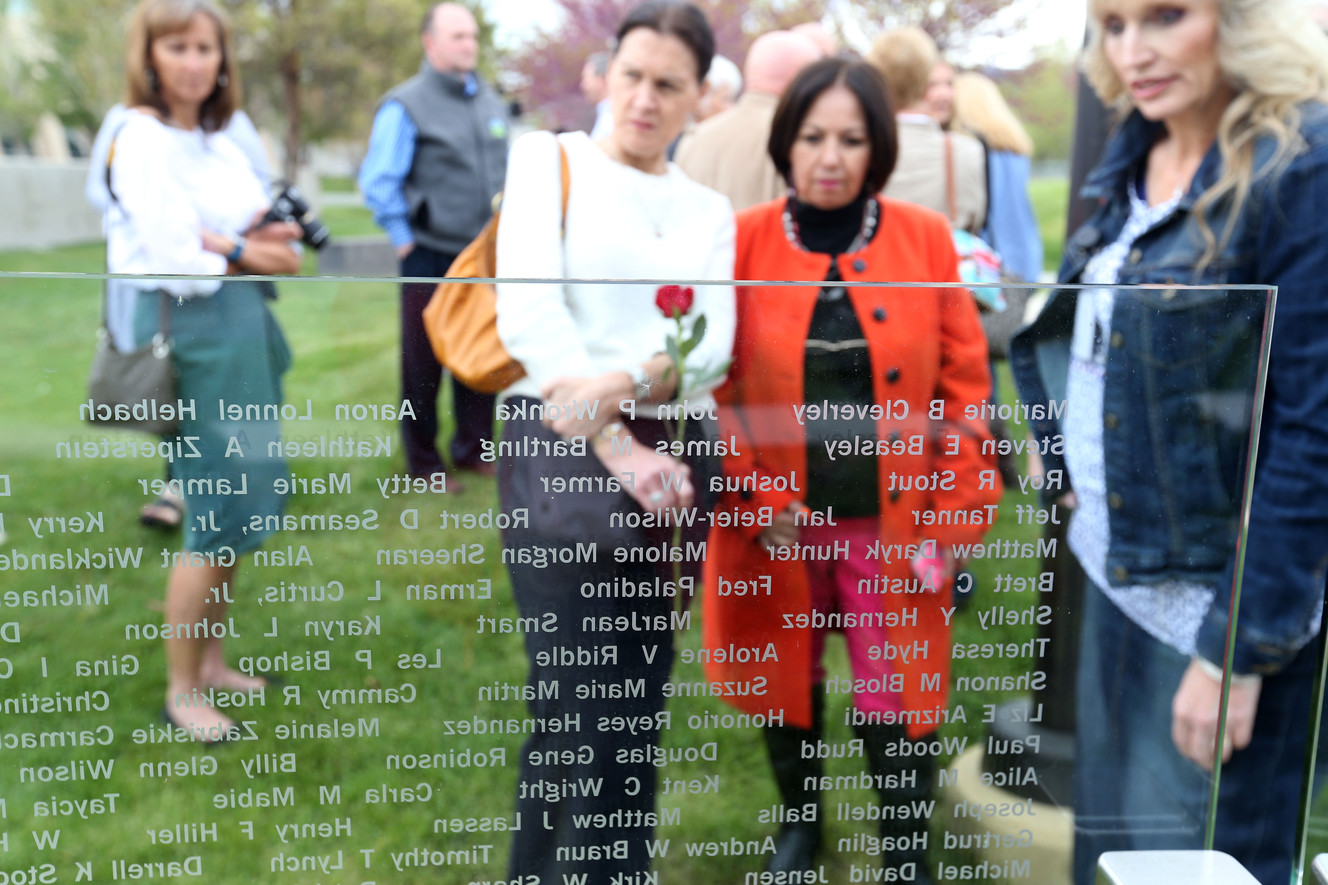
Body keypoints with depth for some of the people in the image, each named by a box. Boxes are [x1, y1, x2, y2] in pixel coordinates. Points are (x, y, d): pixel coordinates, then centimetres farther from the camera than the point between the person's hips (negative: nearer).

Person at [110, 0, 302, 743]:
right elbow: (176, 264, -18)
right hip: (190, 330, -7)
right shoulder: (141, 140, -10)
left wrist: (225, 244, -8)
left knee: (237, 513, 12)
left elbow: (281, 249, 11)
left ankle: (213, 660, 26)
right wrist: (250, 254, -4)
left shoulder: (223, 141, 12)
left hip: (245, 327, 8)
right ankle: (181, 691, 10)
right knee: (215, 518, -4)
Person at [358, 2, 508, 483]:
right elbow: (378, 181, -10)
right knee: (424, 363, 5)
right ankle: (423, 462, 17)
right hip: (431, 258, -5)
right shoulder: (405, 105, -8)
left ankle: (473, 448, 26)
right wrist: (404, 240, -8)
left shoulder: (492, 104, 10)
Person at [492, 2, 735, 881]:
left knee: (641, 705, 11)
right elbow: (529, 312, -9)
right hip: (562, 450, -4)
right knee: (574, 707, -5)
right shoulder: (549, 160, 4)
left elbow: (713, 343, -2)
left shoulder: (709, 211, 14)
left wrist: (626, 382, -23)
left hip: (673, 459, 4)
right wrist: (618, 450, -17)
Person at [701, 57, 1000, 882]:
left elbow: (963, 379, 0)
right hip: (778, 522, 1)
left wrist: (961, 505, -4)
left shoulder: (925, 237, -2)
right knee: (786, 684, 17)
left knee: (896, 702, 6)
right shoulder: (742, 240, -3)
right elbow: (716, 384, -2)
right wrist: (753, 494, -10)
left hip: (893, 522, 0)